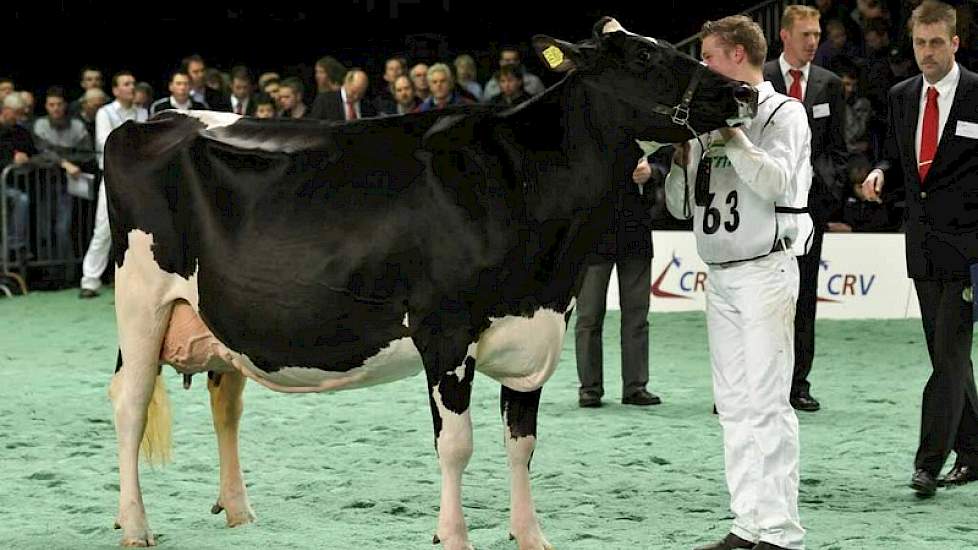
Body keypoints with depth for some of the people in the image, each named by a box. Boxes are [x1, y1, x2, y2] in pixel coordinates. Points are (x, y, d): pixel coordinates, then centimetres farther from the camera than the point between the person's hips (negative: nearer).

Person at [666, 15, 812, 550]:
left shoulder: (783, 113, -2)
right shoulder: (710, 120, 16)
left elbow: (776, 182, -18)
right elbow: (680, 206, 17)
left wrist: (731, 134, -15)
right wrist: (682, 156, 1)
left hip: (765, 270, -7)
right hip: (720, 275, 7)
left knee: (767, 403, -10)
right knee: (734, 405, 7)